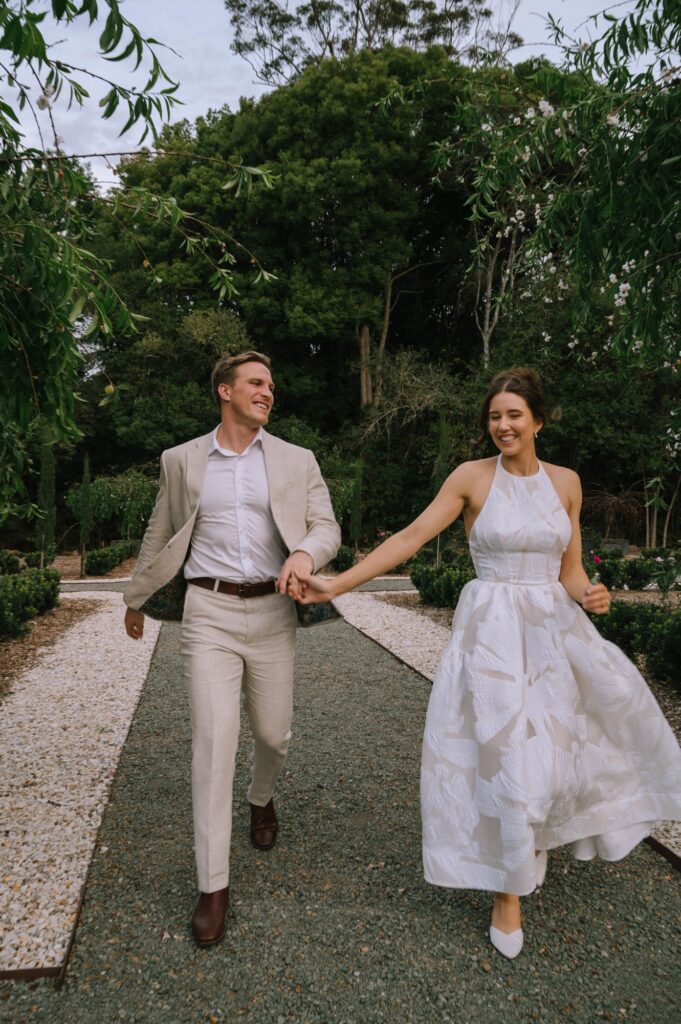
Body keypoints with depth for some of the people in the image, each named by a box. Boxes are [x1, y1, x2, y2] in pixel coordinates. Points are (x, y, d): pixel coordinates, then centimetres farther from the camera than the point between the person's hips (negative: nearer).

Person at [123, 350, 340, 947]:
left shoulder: (297, 461, 6)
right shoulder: (182, 461, 6)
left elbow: (327, 526, -1)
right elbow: (160, 537, 15)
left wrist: (306, 552, -24)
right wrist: (136, 600, 23)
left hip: (272, 612, 2)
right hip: (209, 612, -1)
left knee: (274, 733, 11)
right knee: (214, 738, -7)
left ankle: (262, 800, 47)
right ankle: (213, 884, 7)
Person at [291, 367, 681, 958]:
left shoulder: (565, 482, 5)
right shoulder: (473, 478, -5)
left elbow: (570, 569, 10)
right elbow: (410, 538, -9)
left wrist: (590, 595, -13)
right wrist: (337, 584, -15)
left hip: (553, 629, 4)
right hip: (492, 631, -4)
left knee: (562, 742, 9)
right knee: (504, 754, 0)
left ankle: (538, 831, 43)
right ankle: (508, 890, 22)